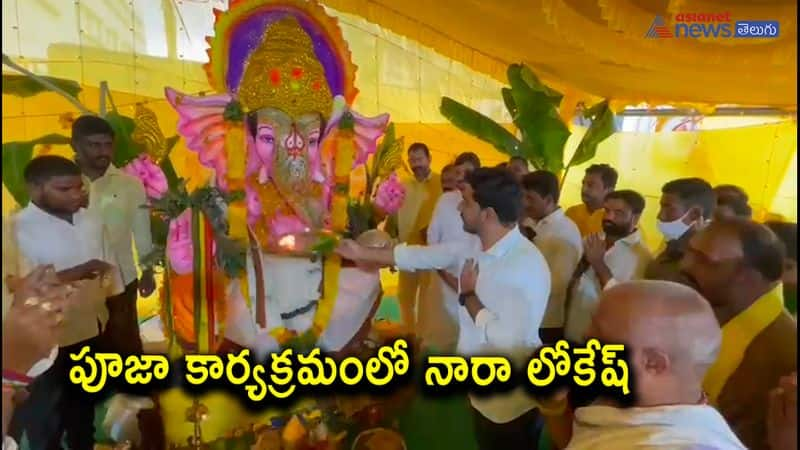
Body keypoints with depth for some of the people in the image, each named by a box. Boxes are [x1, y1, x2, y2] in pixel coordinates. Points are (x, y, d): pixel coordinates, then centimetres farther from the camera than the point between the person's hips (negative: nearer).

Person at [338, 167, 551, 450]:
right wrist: (361, 253, 13)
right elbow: (419, 256, 8)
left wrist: (468, 295, -21)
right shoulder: (473, 247, -3)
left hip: (512, 405, -7)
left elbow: (507, 343, -35)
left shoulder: (526, 265, -29)